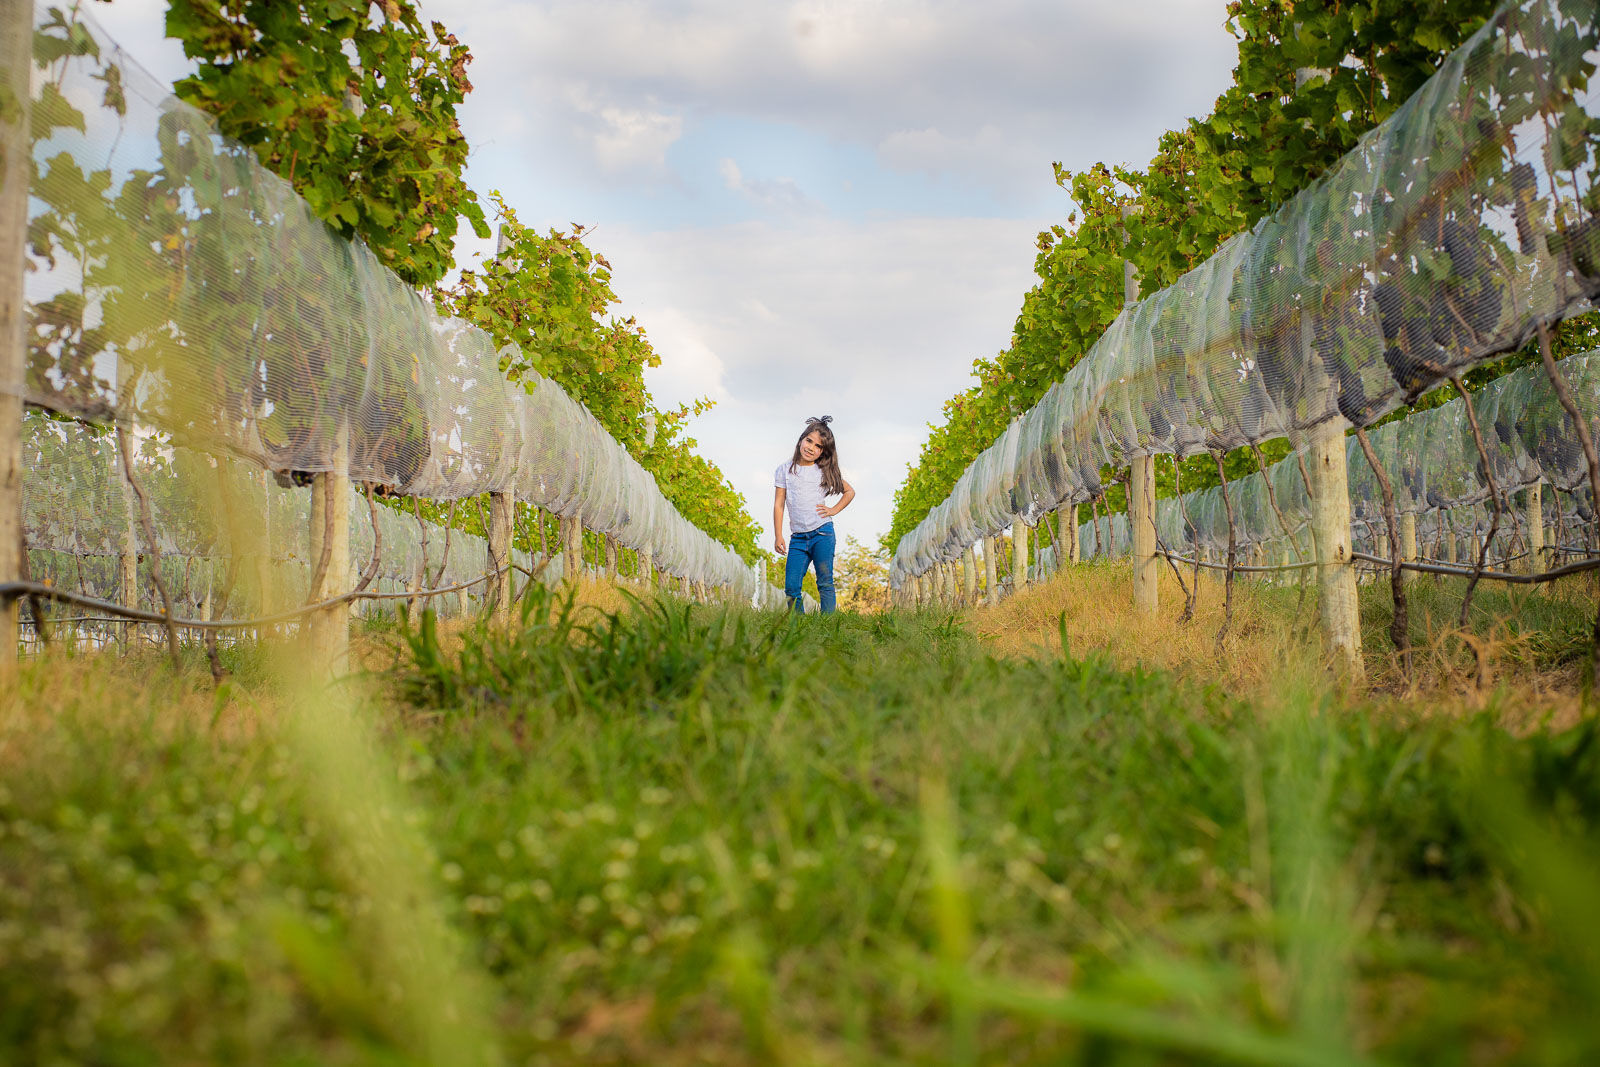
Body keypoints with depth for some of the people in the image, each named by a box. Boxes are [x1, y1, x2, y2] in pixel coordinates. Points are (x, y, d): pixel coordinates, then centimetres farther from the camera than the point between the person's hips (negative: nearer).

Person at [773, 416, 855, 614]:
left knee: (825, 582, -3)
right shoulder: (785, 469, 7)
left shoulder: (825, 471, 7)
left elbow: (850, 492, 19)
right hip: (798, 537, 1)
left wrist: (834, 510, 5)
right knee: (791, 586, -6)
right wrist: (778, 536, 1)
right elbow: (779, 504, 7)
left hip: (822, 533, -1)